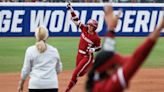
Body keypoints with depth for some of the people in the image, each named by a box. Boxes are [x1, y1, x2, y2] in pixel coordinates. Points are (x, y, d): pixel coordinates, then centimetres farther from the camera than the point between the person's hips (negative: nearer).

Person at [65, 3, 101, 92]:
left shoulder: (96, 38, -17)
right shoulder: (84, 29, -6)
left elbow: (99, 48, -2)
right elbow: (76, 20, -5)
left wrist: (93, 50, -23)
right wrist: (71, 9, -13)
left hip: (87, 57, -7)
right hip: (79, 54, 7)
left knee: (76, 73, -11)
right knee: (80, 73, 19)